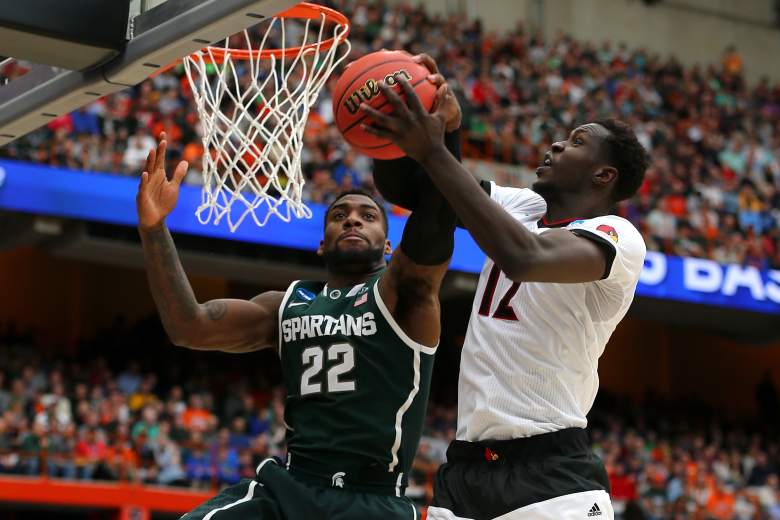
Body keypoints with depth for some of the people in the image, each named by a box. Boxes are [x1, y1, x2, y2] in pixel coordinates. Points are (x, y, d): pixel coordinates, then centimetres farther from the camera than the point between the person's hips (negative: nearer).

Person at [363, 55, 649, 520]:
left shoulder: (618, 237, -9)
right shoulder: (522, 207, 13)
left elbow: (523, 256, -29)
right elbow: (399, 187, 11)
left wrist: (433, 151, -27)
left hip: (551, 470, -6)